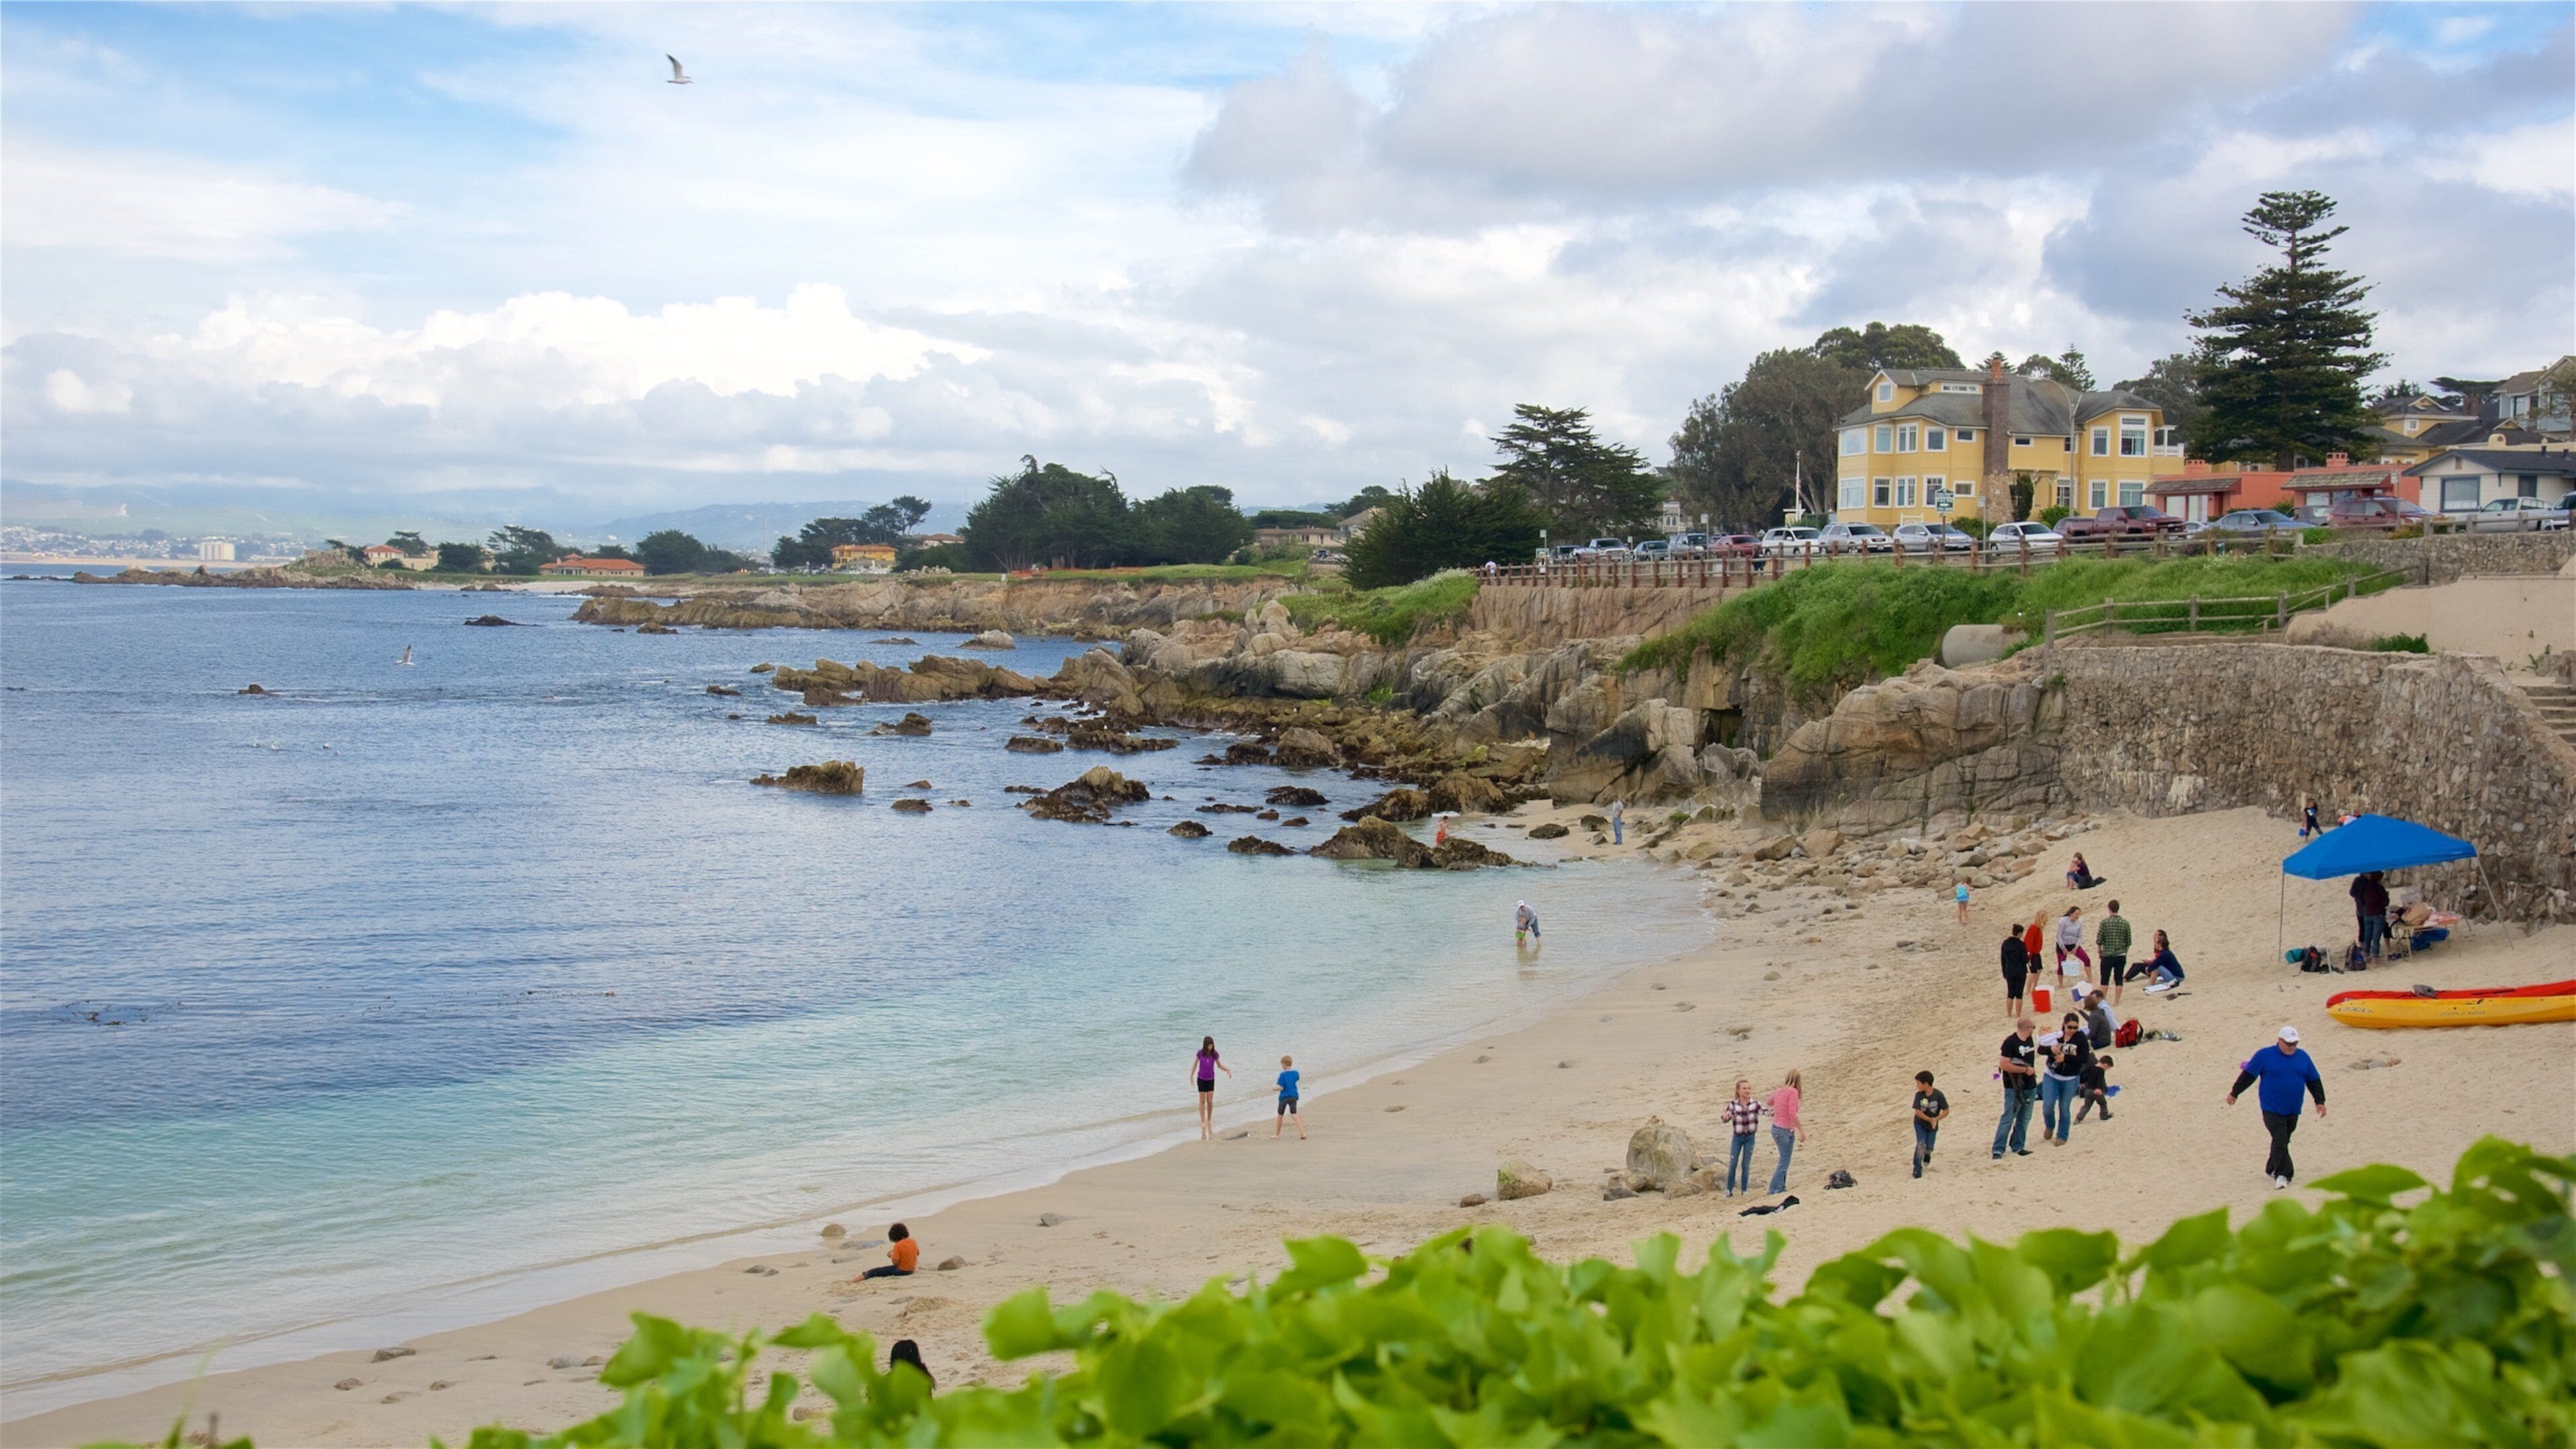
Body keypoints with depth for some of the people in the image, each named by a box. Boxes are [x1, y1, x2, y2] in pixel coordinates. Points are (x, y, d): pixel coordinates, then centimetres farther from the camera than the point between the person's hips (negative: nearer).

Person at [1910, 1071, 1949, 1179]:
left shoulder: (1938, 1095, -19)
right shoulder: (1919, 1095, -15)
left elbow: (1946, 1111, -14)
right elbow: (1918, 1112, -16)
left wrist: (1936, 1119, -28)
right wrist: (1930, 1120, -28)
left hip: (1933, 1126, 0)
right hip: (1920, 1123, 0)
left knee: (1929, 1148, 4)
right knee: (1921, 1144, -17)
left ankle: (1927, 1153, 43)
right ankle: (1917, 1168, -5)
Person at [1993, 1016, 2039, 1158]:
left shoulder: (2029, 1040, 8)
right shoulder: (2010, 1042, -16)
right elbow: (2004, 1065, -22)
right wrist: (2026, 1070, -18)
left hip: (2030, 1086, 8)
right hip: (2014, 1087, -8)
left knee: (2024, 1119, 11)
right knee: (2008, 1118, -7)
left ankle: (2018, 1147, 19)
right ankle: (1998, 1149, -4)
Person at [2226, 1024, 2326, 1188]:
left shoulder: (2303, 1057, 7)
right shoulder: (2265, 1056, -5)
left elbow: (2314, 1081, 15)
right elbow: (2248, 1075, 0)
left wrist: (2320, 1101, 10)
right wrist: (2234, 1093, 4)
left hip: (2292, 1111, 5)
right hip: (2272, 1109, -5)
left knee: (2282, 1142, 13)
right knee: (2280, 1140, -15)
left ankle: (2272, 1169, 28)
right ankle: (2283, 1174, -14)